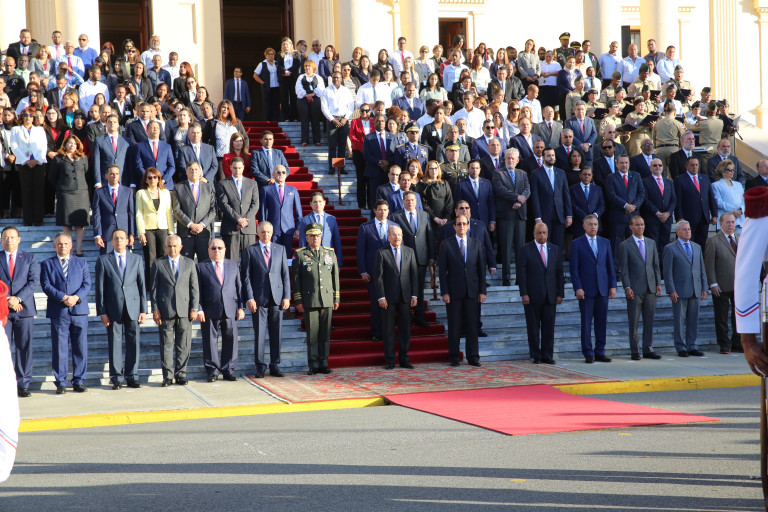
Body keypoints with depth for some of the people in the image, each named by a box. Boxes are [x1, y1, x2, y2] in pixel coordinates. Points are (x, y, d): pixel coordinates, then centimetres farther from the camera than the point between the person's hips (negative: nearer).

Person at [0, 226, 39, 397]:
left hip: (24, 308, 1)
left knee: (24, 348, 1)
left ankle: (23, 385, 6)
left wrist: (18, 298, -12)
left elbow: (34, 281, 0)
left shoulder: (29, 258, 10)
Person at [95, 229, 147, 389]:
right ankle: (116, 378, 6)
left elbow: (142, 285, 10)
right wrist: (102, 312, -3)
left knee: (133, 342, 1)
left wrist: (143, 310, 3)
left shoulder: (136, 259, 12)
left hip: (133, 307, 2)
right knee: (114, 343, 0)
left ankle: (132, 376, 9)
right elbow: (100, 288, 4)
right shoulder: (103, 260, 6)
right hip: (113, 308, -1)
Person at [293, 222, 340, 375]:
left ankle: (323, 364, 10)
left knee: (325, 333, 3)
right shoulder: (300, 255, 3)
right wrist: (298, 301, -4)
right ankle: (313, 366, 4)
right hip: (309, 301, -3)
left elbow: (335, 276, 14)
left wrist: (337, 298, 9)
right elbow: (296, 279, 2)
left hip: (327, 300, 3)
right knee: (312, 333, -2)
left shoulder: (330, 253, 12)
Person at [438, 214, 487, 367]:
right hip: (454, 291, -2)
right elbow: (443, 270, 0)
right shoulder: (446, 244, 3)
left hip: (472, 291, 2)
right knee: (454, 326, 1)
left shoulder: (476, 244, 10)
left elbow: (482, 268, 9)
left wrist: (482, 291, 3)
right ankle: (454, 357, 10)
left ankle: (473, 357, 8)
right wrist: (444, 292, -7)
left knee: (472, 325, 3)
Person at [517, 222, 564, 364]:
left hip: (550, 296, 3)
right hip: (532, 296, -3)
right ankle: (536, 356, 8)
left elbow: (559, 273, 13)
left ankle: (547, 355, 10)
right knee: (533, 327, 1)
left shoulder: (555, 250, 12)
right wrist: (524, 294, -10)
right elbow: (521, 273, -3)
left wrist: (560, 293, 6)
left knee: (549, 326, 3)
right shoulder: (525, 250, 1)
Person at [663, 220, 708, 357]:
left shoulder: (697, 247, 16)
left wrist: (704, 288, 11)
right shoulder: (670, 248, -1)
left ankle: (691, 346, 13)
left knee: (693, 320, 6)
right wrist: (671, 290, -12)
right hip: (680, 291, -5)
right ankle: (681, 348, 5)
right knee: (680, 320, -2)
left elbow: (702, 269, 17)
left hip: (695, 291, 5)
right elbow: (668, 272, -5)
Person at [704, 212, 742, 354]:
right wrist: (713, 284, -12)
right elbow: (709, 264, -6)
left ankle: (737, 344, 17)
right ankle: (724, 345, 11)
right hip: (721, 287, -4)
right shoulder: (713, 241, -3)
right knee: (721, 317, 2)